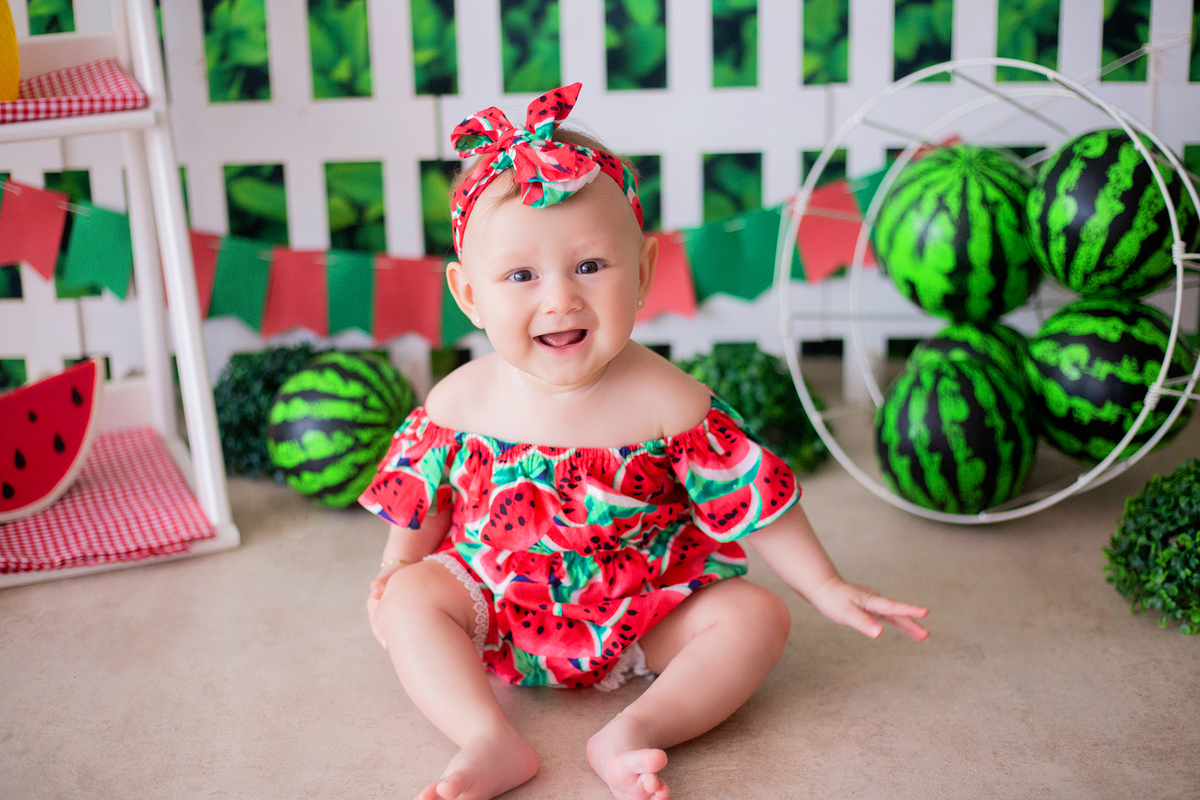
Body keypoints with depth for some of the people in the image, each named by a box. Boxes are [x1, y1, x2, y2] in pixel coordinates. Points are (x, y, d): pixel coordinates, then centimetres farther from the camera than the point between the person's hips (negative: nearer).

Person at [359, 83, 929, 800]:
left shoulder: (667, 404, -18)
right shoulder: (459, 403, -11)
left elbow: (753, 499, -10)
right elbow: (425, 500, 7)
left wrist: (828, 589, -7)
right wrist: (395, 574, 7)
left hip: (640, 616, -1)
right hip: (498, 611, 1)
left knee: (757, 616, -18)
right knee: (409, 598, -19)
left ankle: (635, 732, -31)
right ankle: (491, 741, -27)